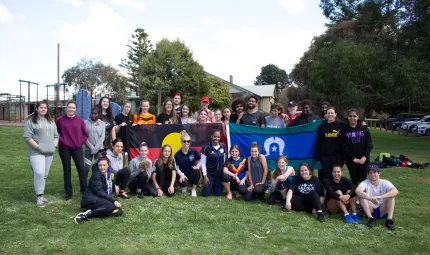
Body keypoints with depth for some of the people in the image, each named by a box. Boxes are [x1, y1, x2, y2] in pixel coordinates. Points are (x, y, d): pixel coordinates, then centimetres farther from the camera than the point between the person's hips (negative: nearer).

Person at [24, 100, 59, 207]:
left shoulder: (51, 121, 15)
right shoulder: (31, 121, -3)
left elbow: (56, 135, 18)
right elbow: (27, 137, -9)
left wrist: (54, 146, 4)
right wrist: (37, 146, -15)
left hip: (49, 152, 6)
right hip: (36, 152, -6)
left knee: (45, 174, 10)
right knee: (39, 173, -18)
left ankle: (41, 195, 20)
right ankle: (39, 196, -6)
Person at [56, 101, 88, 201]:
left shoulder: (80, 120, 0)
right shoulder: (60, 120, -2)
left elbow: (85, 134, 7)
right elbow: (56, 132, 7)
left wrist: (81, 142, -5)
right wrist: (61, 141, -4)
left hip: (77, 148, 0)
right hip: (64, 148, 0)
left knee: (81, 169, -2)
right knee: (67, 170, 8)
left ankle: (85, 190, 11)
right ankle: (68, 193, 17)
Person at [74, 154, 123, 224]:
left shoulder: (109, 173, 8)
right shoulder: (96, 174, -13)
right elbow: (99, 191, -22)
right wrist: (113, 201, -27)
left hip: (102, 199, 7)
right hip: (91, 199, -7)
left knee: (118, 212, -17)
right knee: (111, 206, -34)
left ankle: (91, 211, -15)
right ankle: (86, 215, -26)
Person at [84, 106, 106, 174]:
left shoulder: (102, 124, 2)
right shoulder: (86, 122, -2)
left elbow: (102, 137, -1)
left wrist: (96, 148, -9)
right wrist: (91, 147, -9)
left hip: (99, 149, 1)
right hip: (88, 149, -1)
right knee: (86, 168, -3)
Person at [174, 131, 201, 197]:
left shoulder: (193, 151, -6)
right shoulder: (177, 154, -7)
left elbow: (200, 161, 3)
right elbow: (176, 167, -5)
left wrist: (197, 166, -17)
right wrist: (182, 175, -21)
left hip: (192, 174, 1)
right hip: (183, 174, -1)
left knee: (197, 171, -33)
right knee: (183, 182, -35)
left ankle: (194, 190, -10)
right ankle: (184, 187, 8)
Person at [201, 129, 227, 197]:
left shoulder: (223, 146, -3)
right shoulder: (206, 147, -15)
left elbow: (224, 160, 7)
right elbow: (203, 163, -10)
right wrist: (205, 176, -11)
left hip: (220, 174, 3)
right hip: (209, 173, -3)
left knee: (218, 194, 4)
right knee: (206, 193, -6)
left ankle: (214, 186, 36)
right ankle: (210, 185, 27)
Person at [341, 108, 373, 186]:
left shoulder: (363, 128, 2)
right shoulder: (344, 130, 0)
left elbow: (369, 144, 1)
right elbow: (344, 147, -3)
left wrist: (365, 156, -9)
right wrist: (353, 158, -10)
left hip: (363, 159, 1)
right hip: (351, 159, 0)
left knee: (363, 179, 3)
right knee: (354, 180, 3)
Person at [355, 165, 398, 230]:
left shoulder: (385, 183, -8)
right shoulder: (365, 182, -10)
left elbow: (396, 191, -28)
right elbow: (357, 191, -32)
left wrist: (380, 196, -43)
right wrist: (370, 198, -48)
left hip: (383, 211, 1)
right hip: (369, 210, -1)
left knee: (391, 195, -21)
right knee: (361, 195, -24)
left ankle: (389, 220, -27)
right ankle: (371, 218, -25)